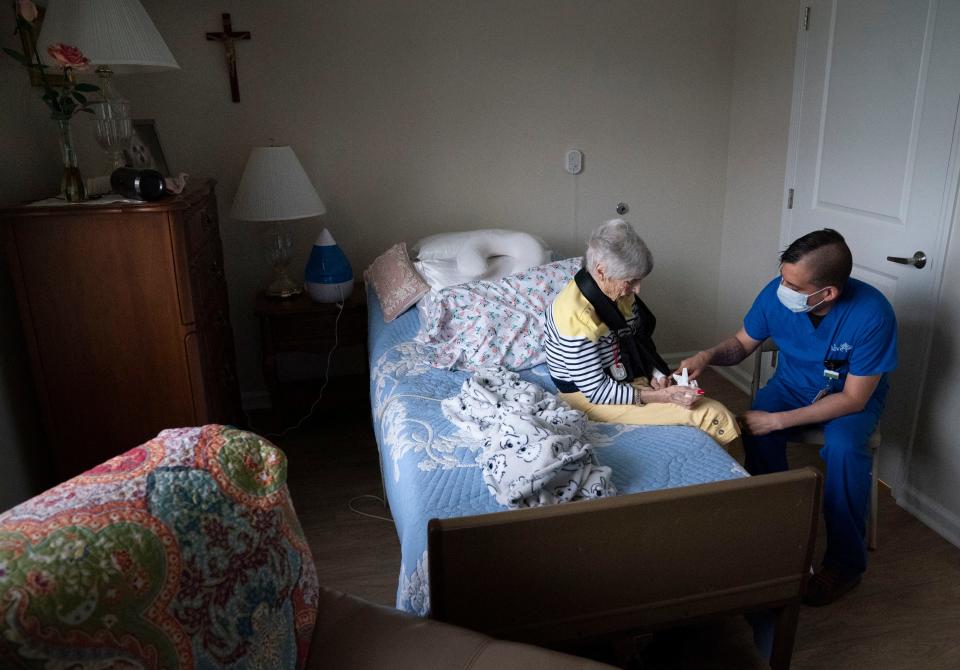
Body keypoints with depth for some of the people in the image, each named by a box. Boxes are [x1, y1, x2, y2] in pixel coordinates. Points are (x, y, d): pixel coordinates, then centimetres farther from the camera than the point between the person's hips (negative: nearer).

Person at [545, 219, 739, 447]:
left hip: (630, 380, 8)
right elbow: (597, 392, -25)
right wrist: (663, 396, -25)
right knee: (717, 418, -15)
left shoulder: (619, 291, -3)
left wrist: (654, 373, -5)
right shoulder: (576, 316, -28)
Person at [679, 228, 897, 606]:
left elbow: (854, 399, -24)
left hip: (852, 396, -3)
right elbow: (742, 343, -2)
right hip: (793, 385, 3)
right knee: (756, 432, -27)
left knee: (844, 448, -33)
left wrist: (778, 420, -29)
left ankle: (846, 562, -11)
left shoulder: (872, 314, -31)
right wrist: (708, 356, -25)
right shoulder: (776, 294, -22)